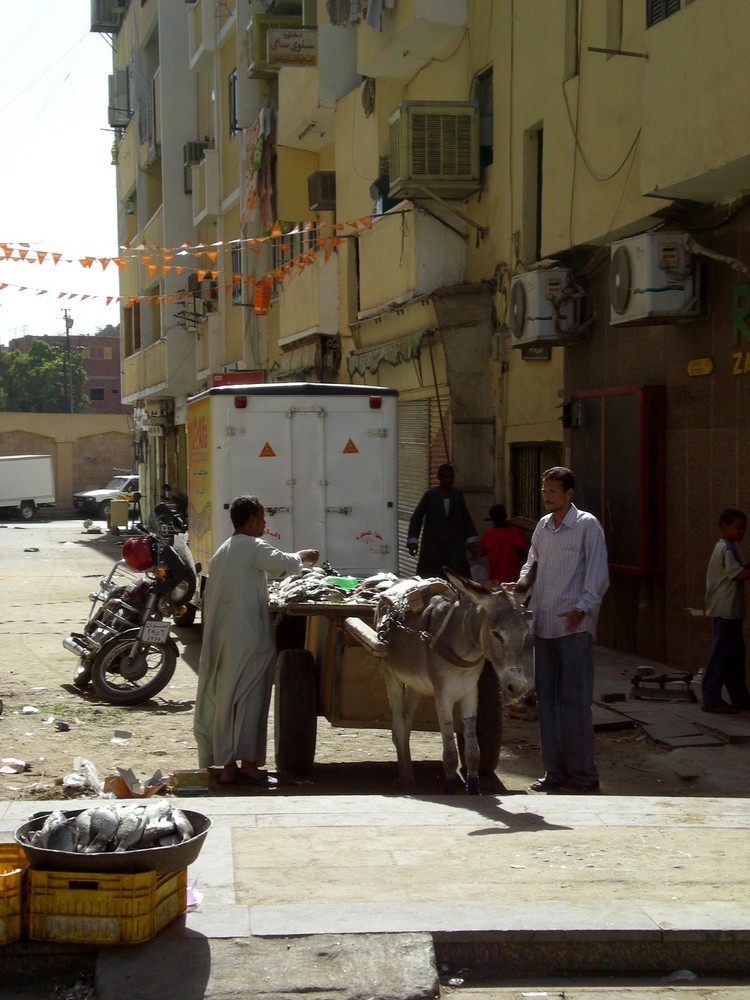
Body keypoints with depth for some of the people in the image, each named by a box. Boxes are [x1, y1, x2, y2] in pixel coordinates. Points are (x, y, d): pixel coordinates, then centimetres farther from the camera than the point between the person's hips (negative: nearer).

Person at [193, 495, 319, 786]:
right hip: (248, 638, -8)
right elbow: (283, 564, -17)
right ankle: (248, 763, -1)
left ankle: (227, 764, 11)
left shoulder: (223, 551, 17)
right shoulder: (253, 547, -10)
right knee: (249, 697, -2)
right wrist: (303, 556, 3)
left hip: (220, 638, 8)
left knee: (224, 698, 9)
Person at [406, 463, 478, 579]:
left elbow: (466, 518, 15)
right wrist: (413, 540, -10)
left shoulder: (458, 495, 7)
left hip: (455, 545, 2)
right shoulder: (430, 495, -2)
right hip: (432, 546, -2)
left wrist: (471, 541, 11)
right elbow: (416, 518, 0)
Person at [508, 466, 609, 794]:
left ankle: (582, 775, 1)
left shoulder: (587, 525, -6)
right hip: (544, 625, 7)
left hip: (574, 627, -7)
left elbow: (598, 575, -10)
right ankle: (556, 772, 17)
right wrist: (522, 581, 4)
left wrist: (582, 608, -22)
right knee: (546, 700, 9)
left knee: (574, 701, -5)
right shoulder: (542, 526, 14)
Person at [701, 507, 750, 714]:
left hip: (731, 610, 10)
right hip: (726, 610, -10)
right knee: (722, 654, -7)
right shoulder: (727, 549, -15)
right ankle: (711, 698, -4)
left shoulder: (725, 547, 16)